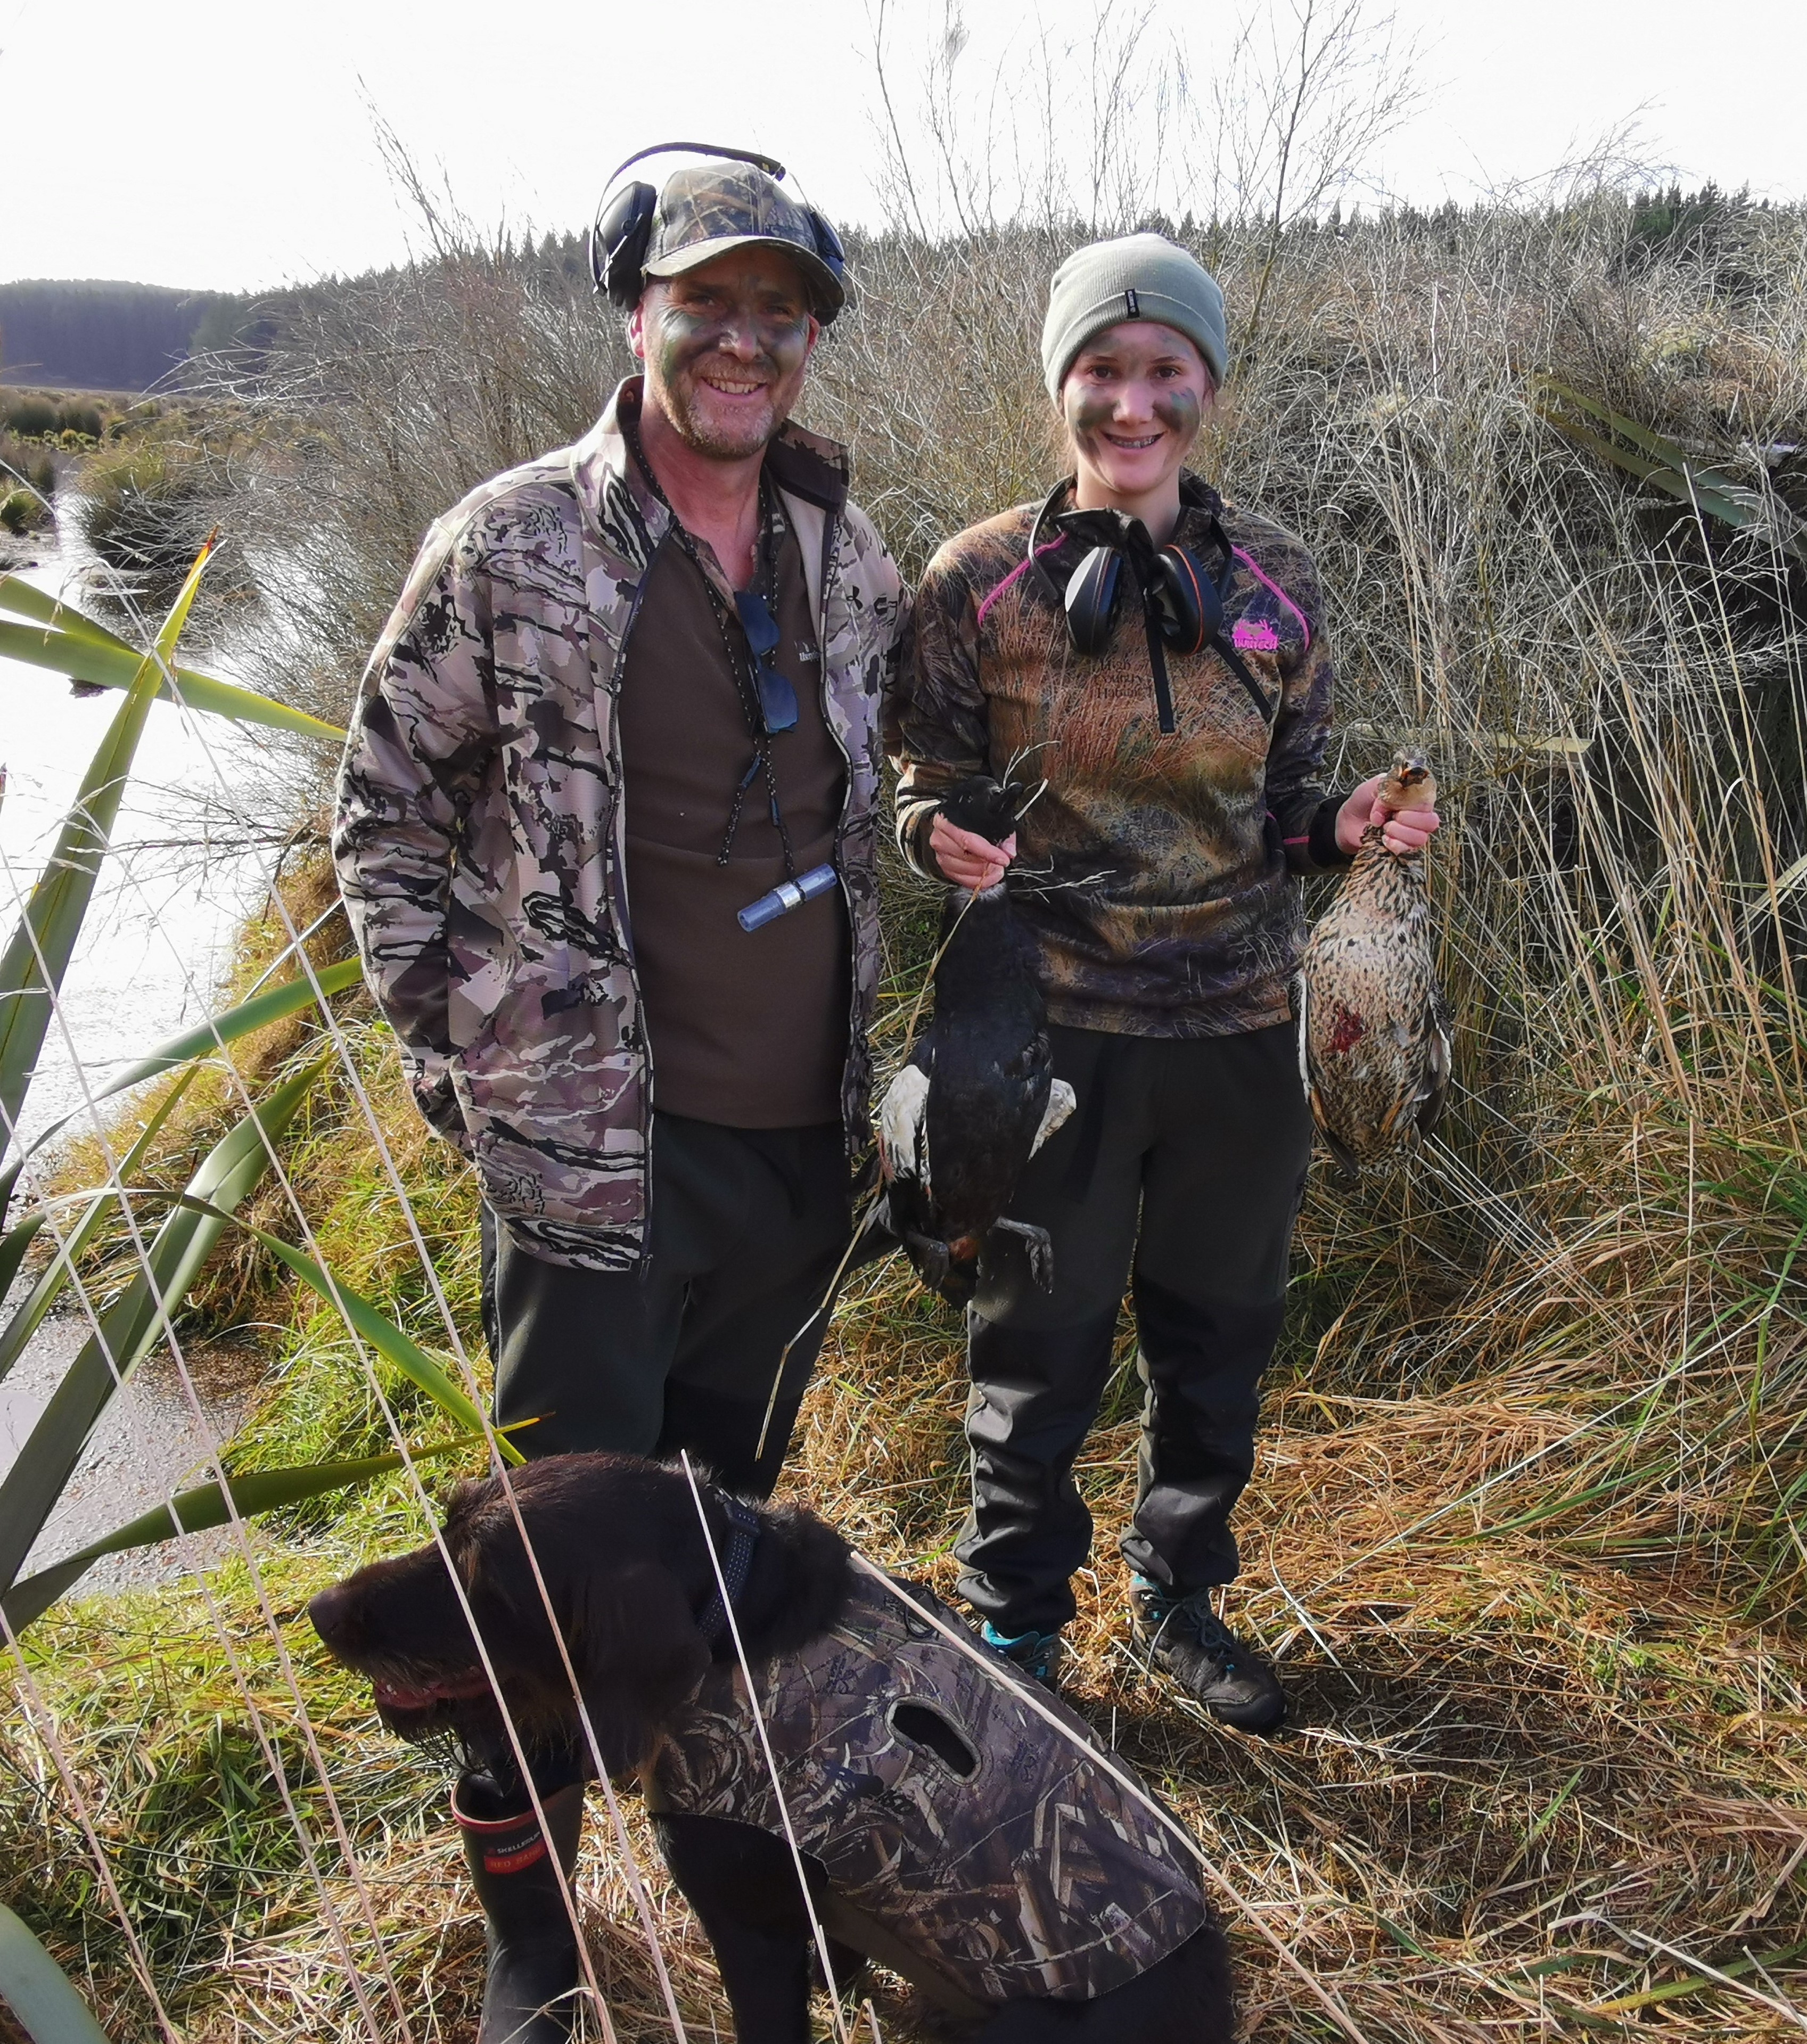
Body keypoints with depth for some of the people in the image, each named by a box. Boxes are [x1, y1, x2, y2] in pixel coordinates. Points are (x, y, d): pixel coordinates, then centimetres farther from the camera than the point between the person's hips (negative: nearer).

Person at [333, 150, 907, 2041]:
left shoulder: (847, 556, 6)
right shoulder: (513, 547, -9)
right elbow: (383, 814, -2)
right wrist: (464, 1052, -6)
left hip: (804, 1141, 5)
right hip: (599, 1147, -5)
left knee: (728, 1505, 21)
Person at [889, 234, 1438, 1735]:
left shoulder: (1274, 582, 3)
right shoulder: (981, 582, -5)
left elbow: (1282, 808, 10)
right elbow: (928, 786, 2)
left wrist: (1344, 828, -11)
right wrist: (942, 837, -20)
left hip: (1238, 1024, 3)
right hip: (1055, 1029, -3)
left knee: (1219, 1333, 17)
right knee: (1041, 1342, 10)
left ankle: (1179, 1595, 40)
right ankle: (1016, 1621, 32)